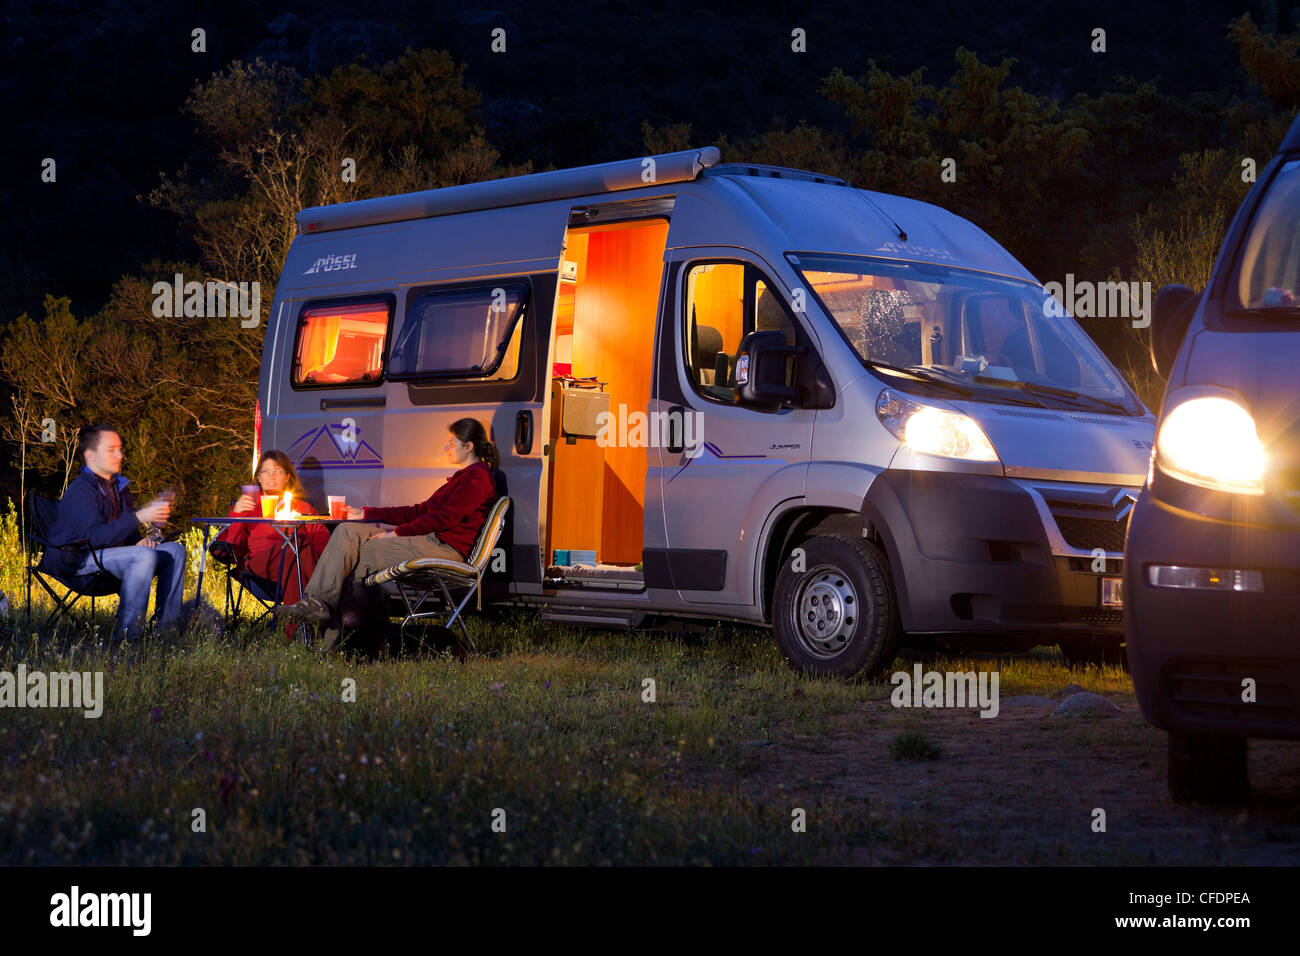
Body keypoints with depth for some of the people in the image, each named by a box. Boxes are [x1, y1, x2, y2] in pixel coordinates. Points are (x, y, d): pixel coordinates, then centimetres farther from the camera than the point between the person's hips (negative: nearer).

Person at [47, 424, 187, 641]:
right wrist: (139, 517, -31)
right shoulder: (81, 490, -16)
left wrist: (139, 541, -1)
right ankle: (126, 635, -32)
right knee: (145, 556, -32)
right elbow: (95, 537, -28)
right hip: (78, 560, -10)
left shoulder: (118, 486, 15)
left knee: (174, 550, 0)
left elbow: (125, 532, 24)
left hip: (110, 553, 10)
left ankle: (166, 624, -4)